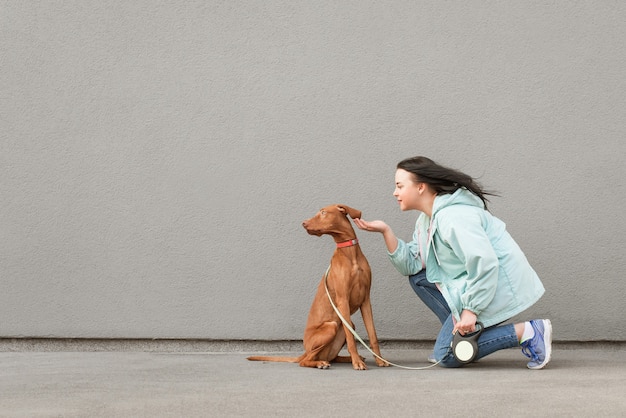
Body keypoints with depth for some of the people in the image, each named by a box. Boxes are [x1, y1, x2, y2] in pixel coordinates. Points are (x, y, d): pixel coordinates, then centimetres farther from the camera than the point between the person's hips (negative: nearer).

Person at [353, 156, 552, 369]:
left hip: (497, 285, -10)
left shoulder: (452, 217, -22)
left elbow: (485, 264, -29)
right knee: (418, 278, 10)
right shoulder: (427, 218, 10)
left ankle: (528, 332, -9)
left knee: (446, 355, -8)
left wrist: (471, 310, -27)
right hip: (475, 282, 10)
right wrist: (386, 232, -4)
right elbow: (412, 264, 6)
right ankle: (461, 330, 8)